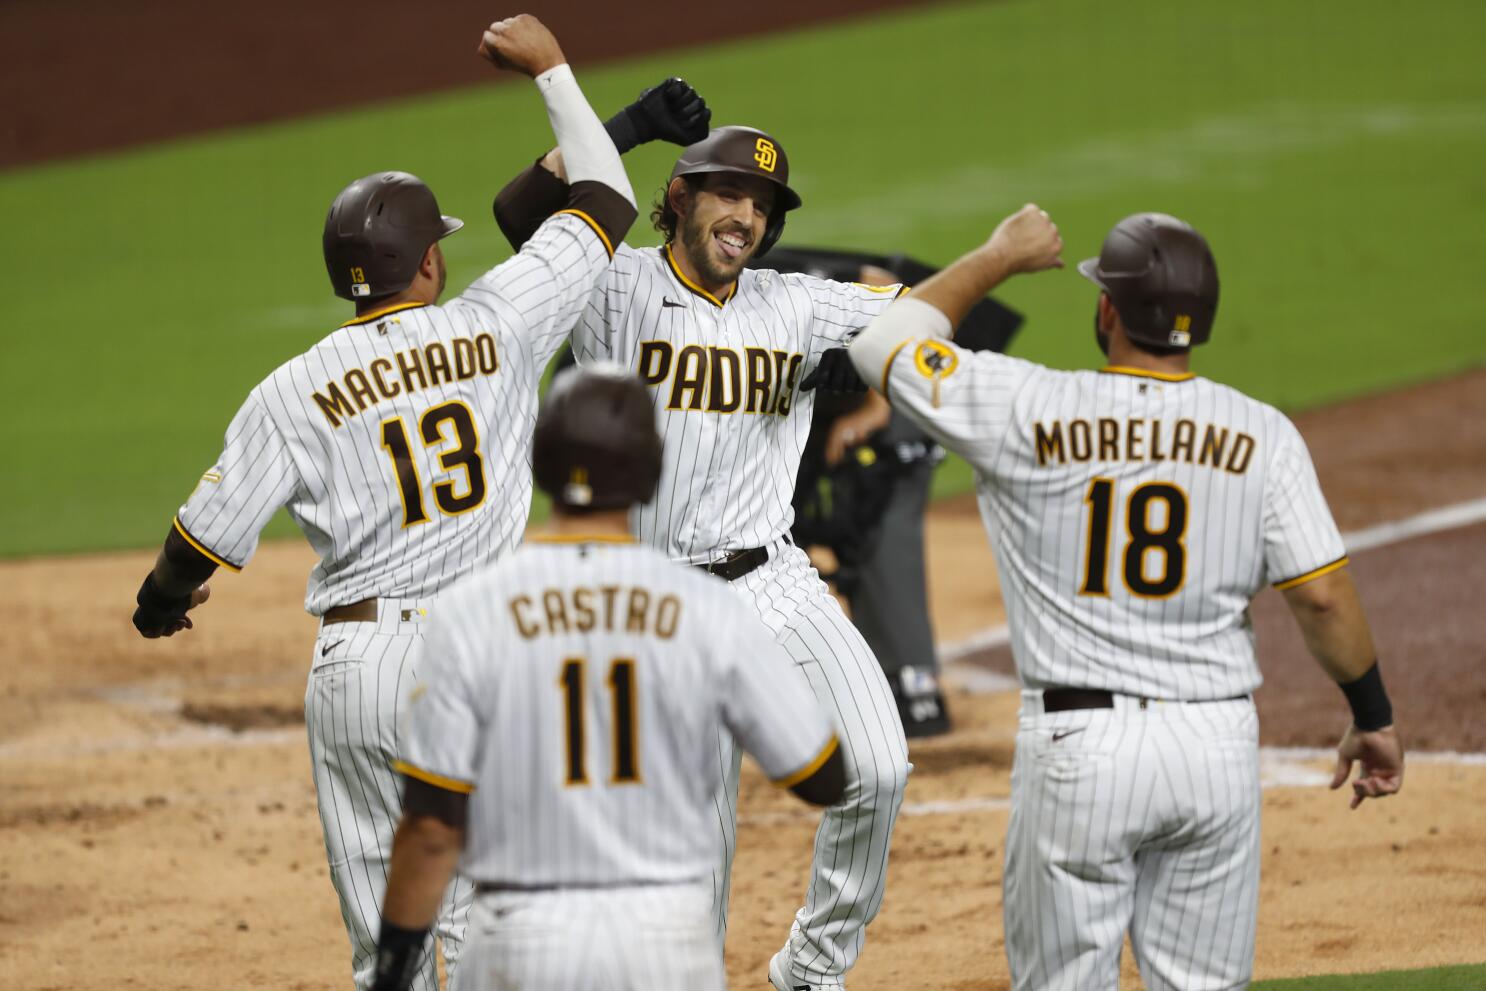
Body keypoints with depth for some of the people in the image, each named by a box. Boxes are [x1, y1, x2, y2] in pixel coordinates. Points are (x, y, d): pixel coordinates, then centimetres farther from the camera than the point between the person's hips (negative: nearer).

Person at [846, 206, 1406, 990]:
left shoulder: (1030, 411, -6)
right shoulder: (1260, 435, -2)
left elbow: (886, 342, 7)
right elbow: (1322, 594, -3)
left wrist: (998, 258, 20)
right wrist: (1373, 718, 11)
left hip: (1078, 747, -2)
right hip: (1217, 744, 2)